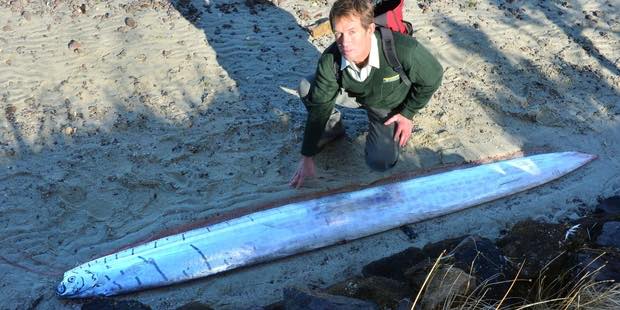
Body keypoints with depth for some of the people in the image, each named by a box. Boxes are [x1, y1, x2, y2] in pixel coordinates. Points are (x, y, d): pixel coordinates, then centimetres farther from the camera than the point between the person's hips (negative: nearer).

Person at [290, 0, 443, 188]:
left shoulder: (404, 50, -40)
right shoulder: (330, 59, -31)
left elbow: (432, 77, -19)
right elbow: (319, 106, -23)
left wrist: (408, 114, -13)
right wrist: (307, 157, -21)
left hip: (390, 105, -2)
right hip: (355, 95, 2)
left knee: (381, 162, -20)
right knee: (306, 88, -22)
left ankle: (398, 130, 14)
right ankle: (332, 128, 7)